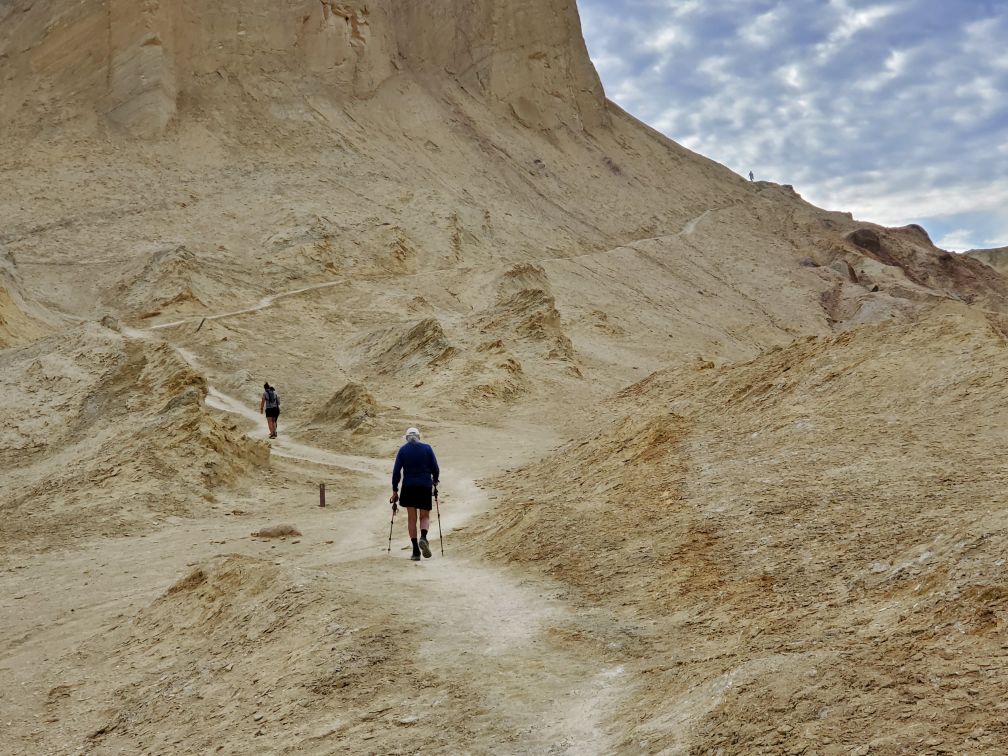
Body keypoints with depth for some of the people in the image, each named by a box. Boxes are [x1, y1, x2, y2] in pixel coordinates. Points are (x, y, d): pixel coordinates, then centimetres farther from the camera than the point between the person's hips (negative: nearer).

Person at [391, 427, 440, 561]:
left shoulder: (403, 449, 1)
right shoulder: (427, 448, 1)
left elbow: (396, 471, -2)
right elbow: (435, 469, 0)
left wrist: (395, 491, 3)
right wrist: (435, 482, 19)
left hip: (408, 487, 0)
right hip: (425, 487, 0)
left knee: (411, 518, 8)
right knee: (425, 517, 11)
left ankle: (416, 551, 2)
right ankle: (423, 537, -20)